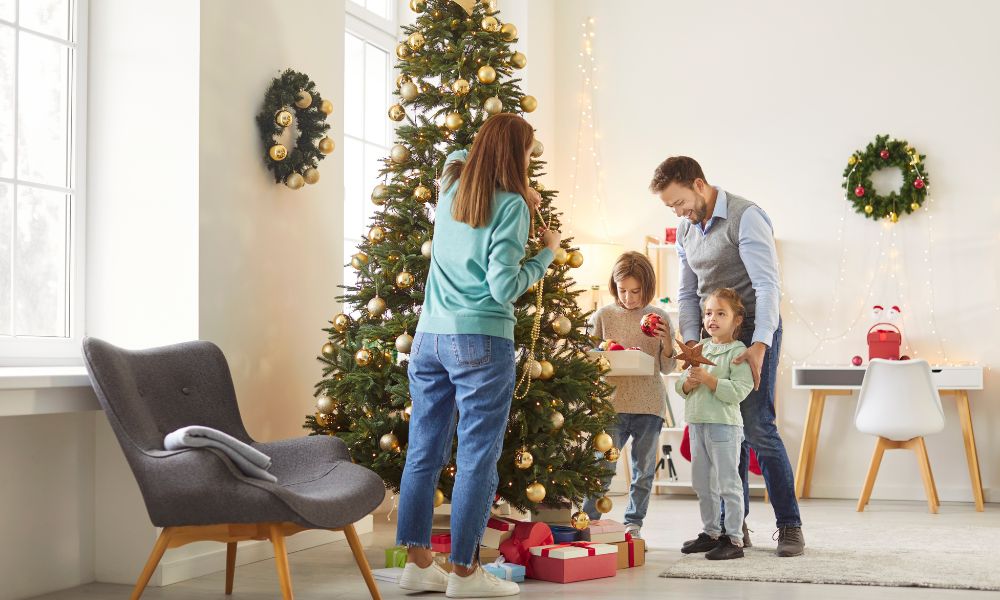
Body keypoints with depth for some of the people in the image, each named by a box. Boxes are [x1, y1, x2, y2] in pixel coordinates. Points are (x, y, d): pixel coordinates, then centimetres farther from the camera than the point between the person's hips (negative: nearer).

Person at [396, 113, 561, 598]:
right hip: (480, 343, -7)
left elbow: (459, 156, 37)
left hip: (428, 338, 7)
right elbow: (504, 287, -13)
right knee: (477, 458, -1)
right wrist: (547, 253, 2)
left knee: (424, 451, 9)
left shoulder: (451, 188, 12)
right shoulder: (511, 206, -8)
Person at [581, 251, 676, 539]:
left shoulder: (659, 318, 5)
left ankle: (633, 523, 21)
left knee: (644, 471, 9)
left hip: (649, 406, 2)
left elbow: (667, 368, 8)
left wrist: (667, 342, -10)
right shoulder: (604, 316, 2)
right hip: (613, 404, -2)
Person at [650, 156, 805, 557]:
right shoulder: (685, 230, 12)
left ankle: (789, 525, -3)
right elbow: (687, 293, 15)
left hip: (754, 330, -7)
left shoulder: (746, 218, -14)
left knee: (757, 426, -12)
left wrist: (760, 344, -30)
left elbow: (767, 286, -21)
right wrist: (691, 341, 0)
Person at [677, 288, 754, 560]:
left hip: (724, 424, -7)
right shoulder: (701, 348, 12)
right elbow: (680, 385, 13)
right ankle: (710, 533, 27)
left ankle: (734, 539, 2)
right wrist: (689, 382, -9)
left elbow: (738, 391, -18)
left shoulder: (738, 352, -8)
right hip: (697, 423, 7)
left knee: (728, 484, -3)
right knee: (702, 484, 15)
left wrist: (707, 378, -21)